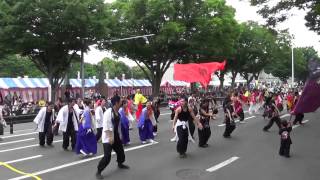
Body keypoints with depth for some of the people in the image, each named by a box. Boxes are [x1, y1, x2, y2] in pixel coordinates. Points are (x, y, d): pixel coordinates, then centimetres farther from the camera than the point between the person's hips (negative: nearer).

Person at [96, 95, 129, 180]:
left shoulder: (118, 113, 5)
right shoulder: (108, 112, -21)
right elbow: (106, 126, -24)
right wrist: (110, 137, -26)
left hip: (116, 135, 8)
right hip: (108, 137, -8)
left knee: (120, 150, 22)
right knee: (107, 156, -11)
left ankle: (120, 164, 50)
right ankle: (98, 172, 7)